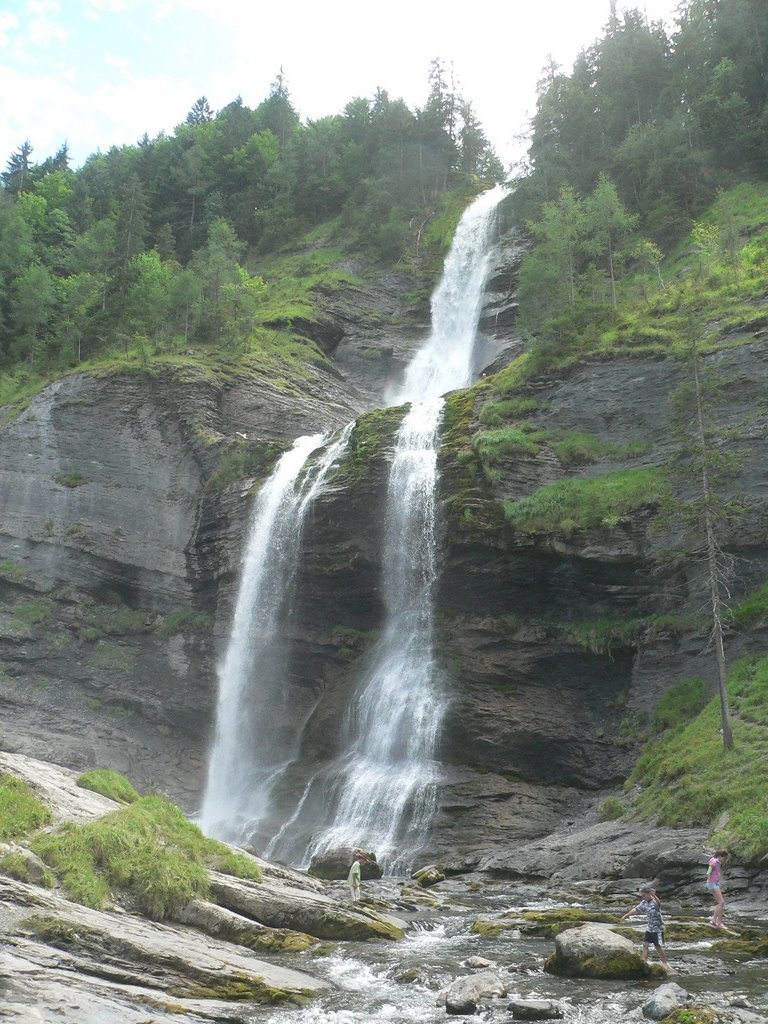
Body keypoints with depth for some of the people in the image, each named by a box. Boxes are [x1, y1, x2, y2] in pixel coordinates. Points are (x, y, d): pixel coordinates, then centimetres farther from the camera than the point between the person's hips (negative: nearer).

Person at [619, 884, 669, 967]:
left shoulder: (655, 901, -19)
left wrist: (654, 895, -65)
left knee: (659, 947, 0)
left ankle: (665, 963, 15)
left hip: (657, 928, -7)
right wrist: (625, 915, 20)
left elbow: (658, 903, -44)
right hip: (649, 928, 7)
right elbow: (636, 909, 15)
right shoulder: (644, 903, 3)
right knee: (645, 945, 3)